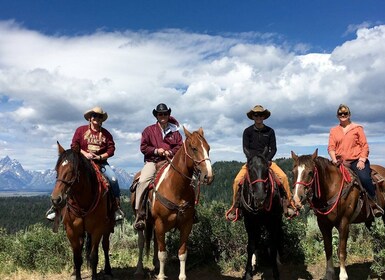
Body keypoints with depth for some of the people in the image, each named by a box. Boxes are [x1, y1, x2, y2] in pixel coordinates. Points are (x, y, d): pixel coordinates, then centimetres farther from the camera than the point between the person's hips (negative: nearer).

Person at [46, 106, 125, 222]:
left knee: (113, 179, -22)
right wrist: (85, 153, -14)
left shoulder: (106, 133, 10)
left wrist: (101, 157, -13)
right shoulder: (81, 130, 7)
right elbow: (74, 146, 2)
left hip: (101, 161, 1)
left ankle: (117, 206, -8)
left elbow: (111, 149, 3)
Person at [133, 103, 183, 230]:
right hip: (152, 161, -2)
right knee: (143, 181, -28)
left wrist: (171, 152, -10)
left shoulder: (175, 131, 12)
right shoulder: (149, 130, 8)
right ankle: (139, 214, -25)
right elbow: (143, 147, 4)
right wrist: (155, 150, -11)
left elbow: (180, 146, 9)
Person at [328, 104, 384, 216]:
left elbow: (365, 145, 5)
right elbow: (331, 147, 7)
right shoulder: (334, 130, 15)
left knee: (365, 179, -27)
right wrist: (334, 160, -11)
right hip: (341, 163, 3)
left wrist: (362, 160, -9)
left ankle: (374, 203, -6)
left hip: (357, 161, -3)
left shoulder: (357, 128, 10)